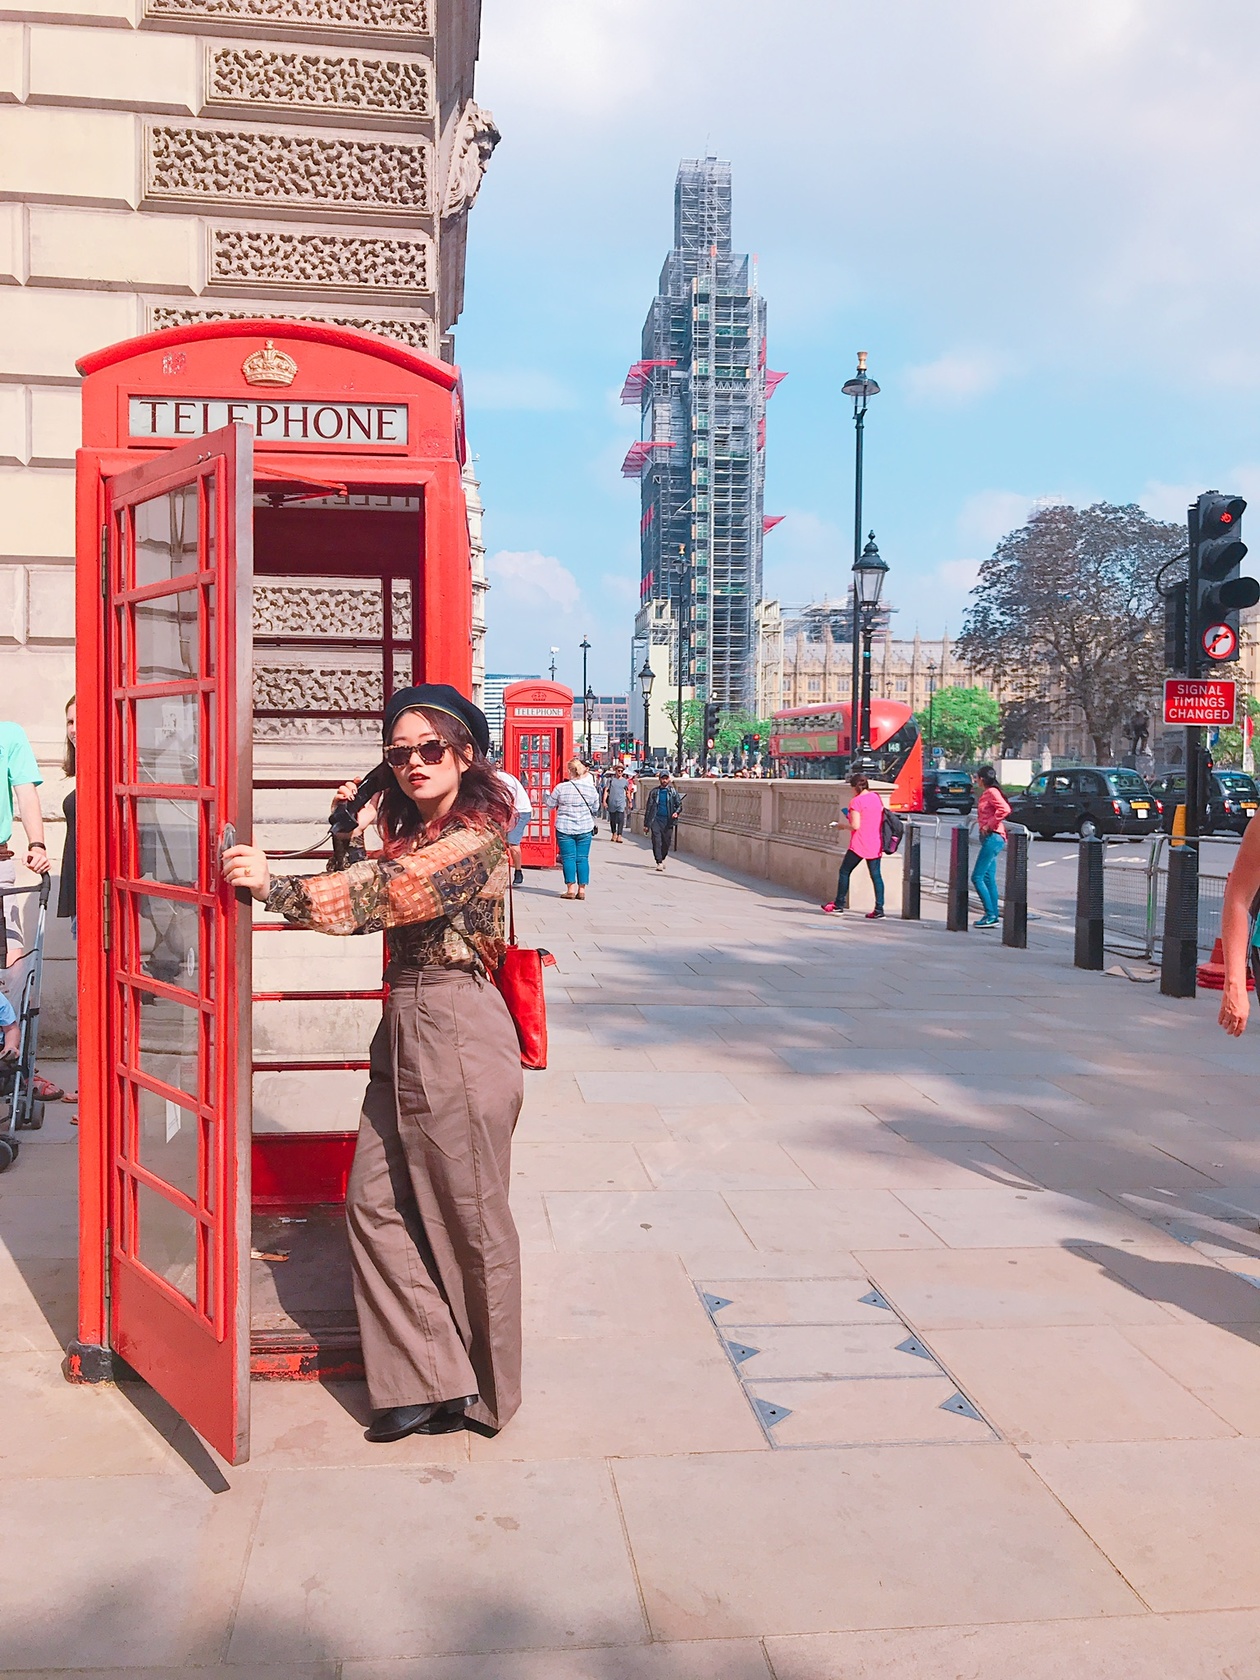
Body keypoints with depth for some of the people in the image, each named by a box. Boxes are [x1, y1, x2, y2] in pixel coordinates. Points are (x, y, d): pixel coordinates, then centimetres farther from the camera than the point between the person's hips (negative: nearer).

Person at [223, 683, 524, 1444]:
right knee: (377, 1202, 7)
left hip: (457, 1031, -9)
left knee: (469, 1216, 4)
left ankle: (484, 1390, 22)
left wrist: (277, 888, -28)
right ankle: (431, 1381, 16)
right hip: (404, 1023, 9)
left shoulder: (479, 834, -13)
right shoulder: (412, 828, 16)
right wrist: (357, 822, 9)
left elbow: (391, 891, -25)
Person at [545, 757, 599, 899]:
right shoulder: (591, 788, -2)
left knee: (568, 858, 3)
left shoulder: (561, 788, -10)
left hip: (565, 828, -2)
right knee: (582, 858, 7)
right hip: (585, 829, 2)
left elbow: (550, 805, 2)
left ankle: (571, 889, -1)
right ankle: (582, 889, 7)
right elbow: (595, 808, 12)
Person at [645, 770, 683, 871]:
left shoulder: (673, 791, 8)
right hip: (656, 819, 0)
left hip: (668, 820, 0)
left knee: (666, 842, 4)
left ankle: (662, 858, 29)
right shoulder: (654, 791, 8)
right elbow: (648, 807, 11)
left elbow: (679, 805, 10)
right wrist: (646, 823, 7)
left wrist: (676, 812, -14)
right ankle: (659, 862, -11)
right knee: (656, 841, -11)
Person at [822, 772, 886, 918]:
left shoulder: (856, 801, -13)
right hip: (876, 845, 6)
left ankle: (839, 905, 15)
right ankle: (879, 910, 1)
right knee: (876, 875, 4)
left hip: (859, 845, -6)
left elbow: (855, 826, -18)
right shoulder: (877, 798, 8)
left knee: (845, 872, 9)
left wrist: (839, 825, -1)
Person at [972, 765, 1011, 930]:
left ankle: (990, 915, -9)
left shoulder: (992, 792, -12)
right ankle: (993, 916, 13)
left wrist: (989, 825, -20)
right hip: (989, 838, 10)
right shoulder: (986, 793, 16)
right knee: (989, 878, 11)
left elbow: (1004, 809, -26)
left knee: (977, 877, -10)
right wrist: (982, 822, 9)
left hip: (993, 837, -10)